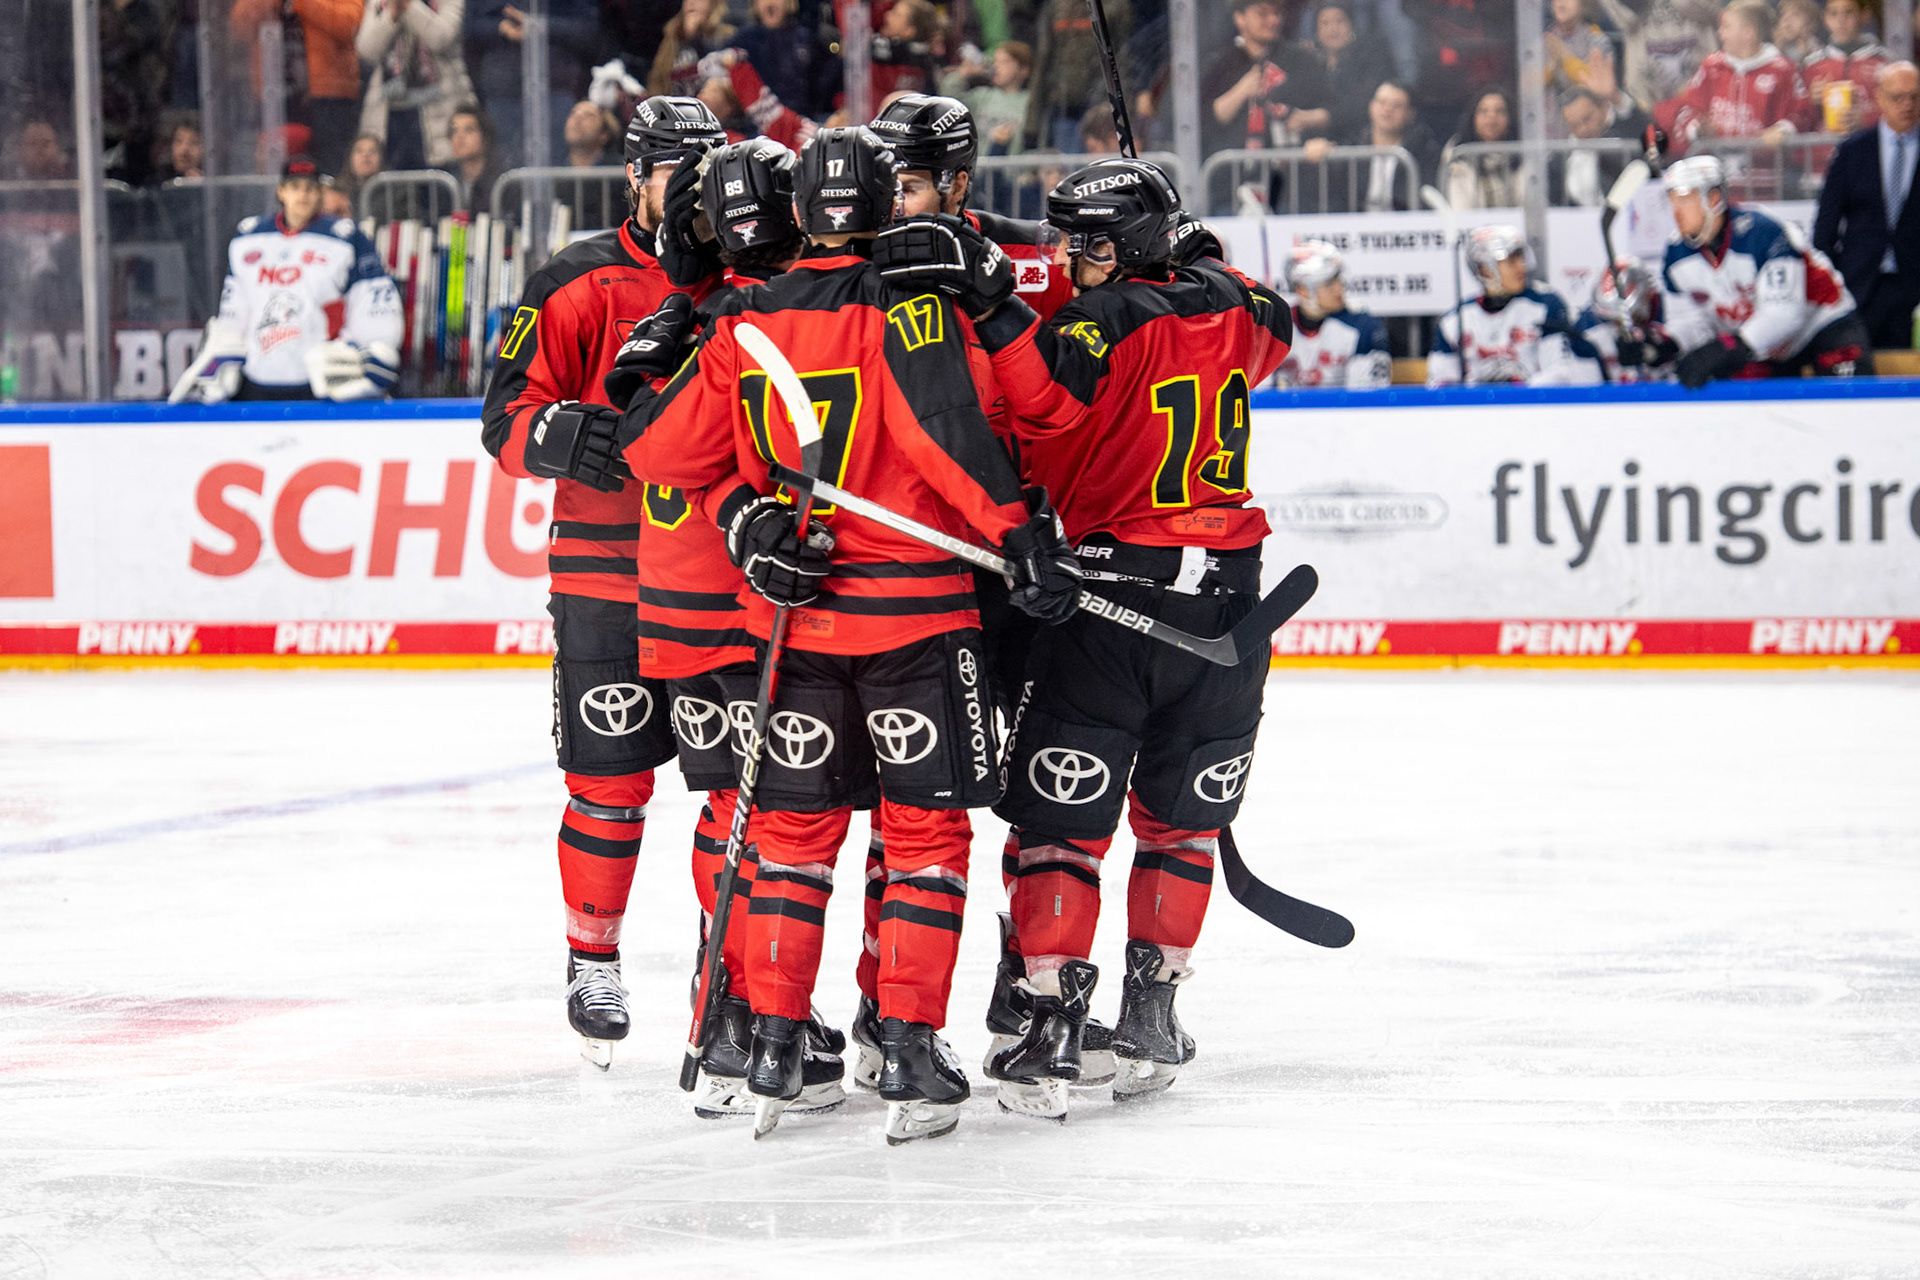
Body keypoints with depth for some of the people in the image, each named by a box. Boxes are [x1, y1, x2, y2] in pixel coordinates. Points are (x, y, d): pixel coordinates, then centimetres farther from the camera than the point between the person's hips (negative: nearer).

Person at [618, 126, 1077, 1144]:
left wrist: (742, 516, 6)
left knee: (795, 828, 13)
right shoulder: (904, 307, -11)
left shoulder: (745, 323, 5)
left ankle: (774, 1045, 11)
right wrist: (1025, 534, -22)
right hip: (912, 607, -4)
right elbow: (948, 431, -23)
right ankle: (908, 1056, -2)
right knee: (926, 829, 3)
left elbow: (668, 447, 5)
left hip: (793, 612, 4)